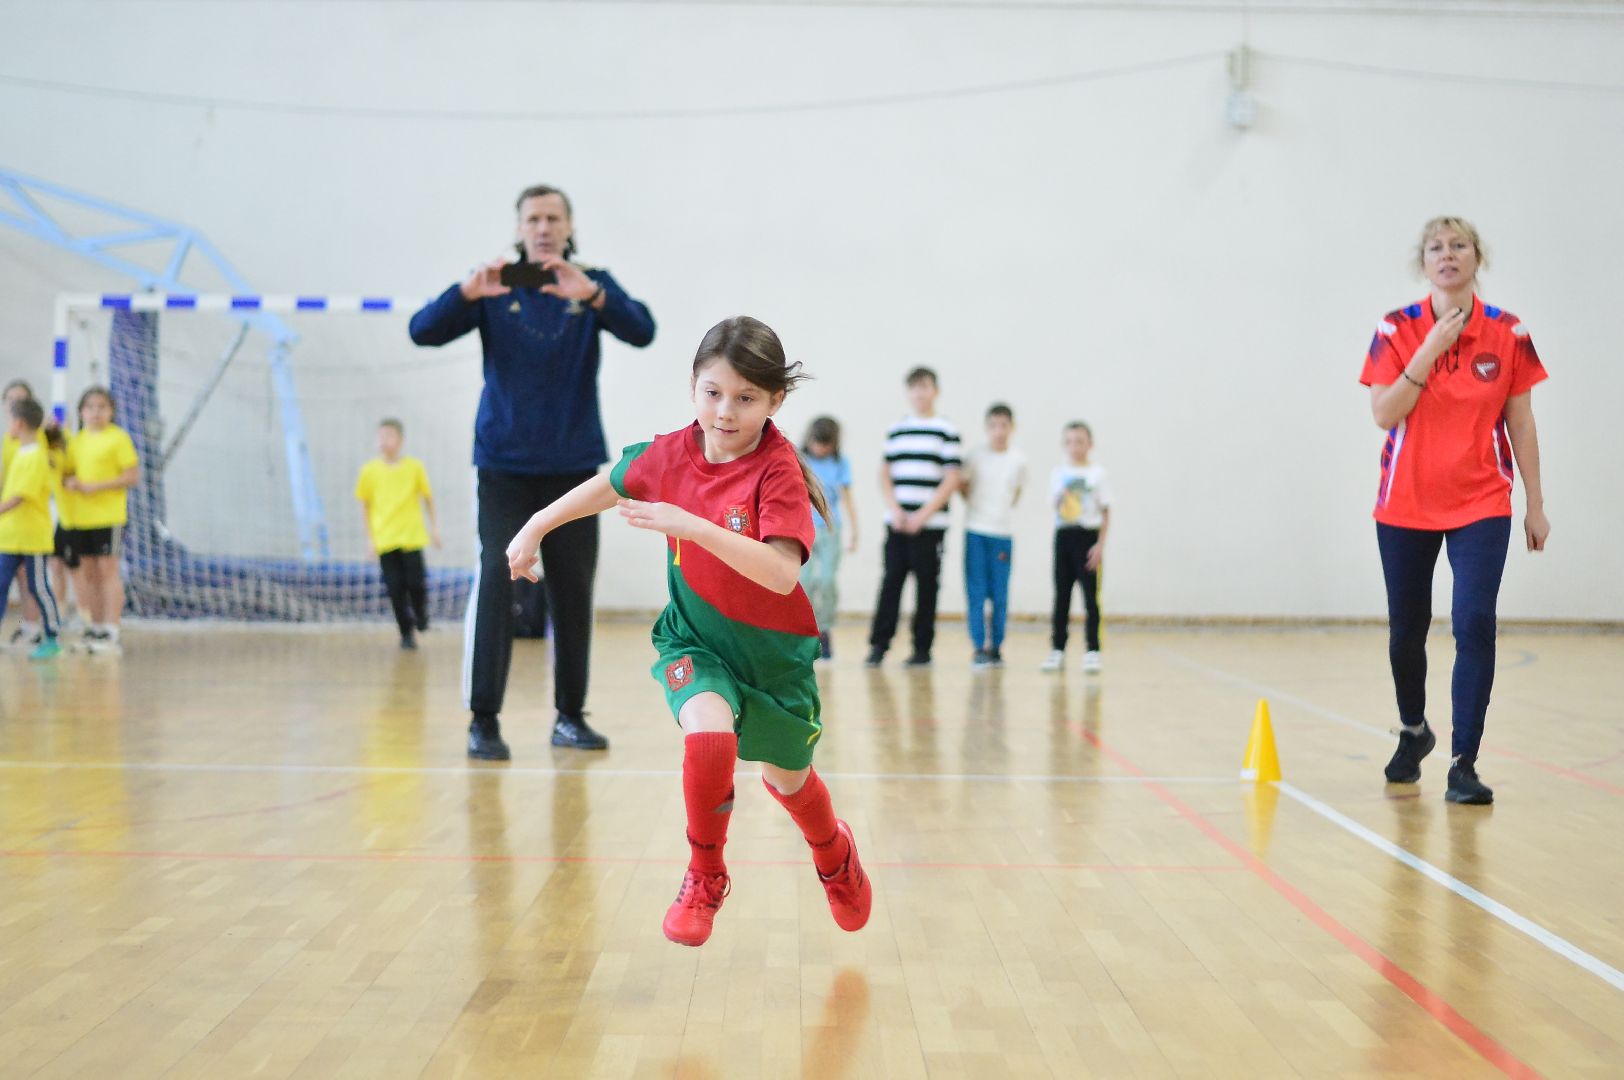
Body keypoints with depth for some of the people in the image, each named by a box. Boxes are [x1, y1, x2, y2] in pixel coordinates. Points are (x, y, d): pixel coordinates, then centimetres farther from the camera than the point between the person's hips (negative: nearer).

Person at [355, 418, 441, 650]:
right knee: (395, 587, -2)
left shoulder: (414, 467, -2)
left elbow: (427, 496, 10)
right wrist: (370, 537, 3)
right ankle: (406, 633, 10)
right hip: (384, 540, 1)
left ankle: (421, 617, 26)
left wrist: (433, 525, 10)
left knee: (416, 583, -4)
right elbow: (365, 505, 7)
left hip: (412, 537, -1)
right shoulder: (370, 470, -1)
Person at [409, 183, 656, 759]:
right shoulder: (494, 290, 1)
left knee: (572, 591, 6)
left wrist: (592, 296, -33)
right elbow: (423, 331, -10)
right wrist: (467, 292, -29)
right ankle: (483, 719, -6)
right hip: (504, 467, -1)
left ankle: (570, 716, 18)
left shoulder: (593, 285, 2)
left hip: (573, 466, 2)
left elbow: (642, 331, -15)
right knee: (496, 583, -12)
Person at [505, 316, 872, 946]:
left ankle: (835, 855, 54)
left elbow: (782, 574, -38)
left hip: (773, 650, -1)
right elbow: (608, 487, 11)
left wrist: (691, 525, -45)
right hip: (694, 637, 2)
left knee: (787, 779, 17)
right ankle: (705, 879, -3)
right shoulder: (672, 453, -11)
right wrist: (535, 527, 14)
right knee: (709, 735, -29)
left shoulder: (779, 470, -25)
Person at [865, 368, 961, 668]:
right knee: (891, 581, 0)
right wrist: (895, 510, -2)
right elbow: (885, 473, 13)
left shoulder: (946, 430, 1)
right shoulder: (896, 430, 12)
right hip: (897, 522, 3)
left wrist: (923, 515, -10)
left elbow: (951, 479, -4)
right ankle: (879, 645, 2)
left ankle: (922, 649, 9)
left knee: (926, 585, 2)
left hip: (930, 524, -3)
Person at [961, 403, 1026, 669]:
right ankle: (979, 649, 1)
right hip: (976, 530, -1)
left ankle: (996, 648, 14)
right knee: (976, 593, -3)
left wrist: (1002, 511, 9)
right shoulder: (975, 456, -2)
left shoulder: (1019, 460, 4)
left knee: (1000, 595, 4)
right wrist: (976, 506, 0)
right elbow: (963, 487, 7)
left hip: (1004, 533, 2)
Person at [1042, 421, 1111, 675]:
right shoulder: (1058, 473, 9)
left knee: (1090, 596, -3)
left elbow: (1105, 513, -1)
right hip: (1063, 536, 3)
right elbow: (1055, 506, 8)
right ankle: (1057, 650, 11)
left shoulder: (1097, 474, 0)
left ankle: (1092, 651, 0)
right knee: (1061, 595, 6)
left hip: (1087, 536, -3)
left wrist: (1100, 545, -9)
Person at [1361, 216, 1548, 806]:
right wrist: (1430, 351, -17)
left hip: (1481, 503, -1)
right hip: (1405, 503, 1)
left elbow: (1521, 423, 4)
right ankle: (1413, 732, 36)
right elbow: (1384, 413, -10)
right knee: (1406, 629, 10)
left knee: (1474, 623, -15)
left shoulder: (1508, 334, 0)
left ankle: (1464, 764, -9)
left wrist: (1535, 503, 4)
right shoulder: (1397, 330, -2)